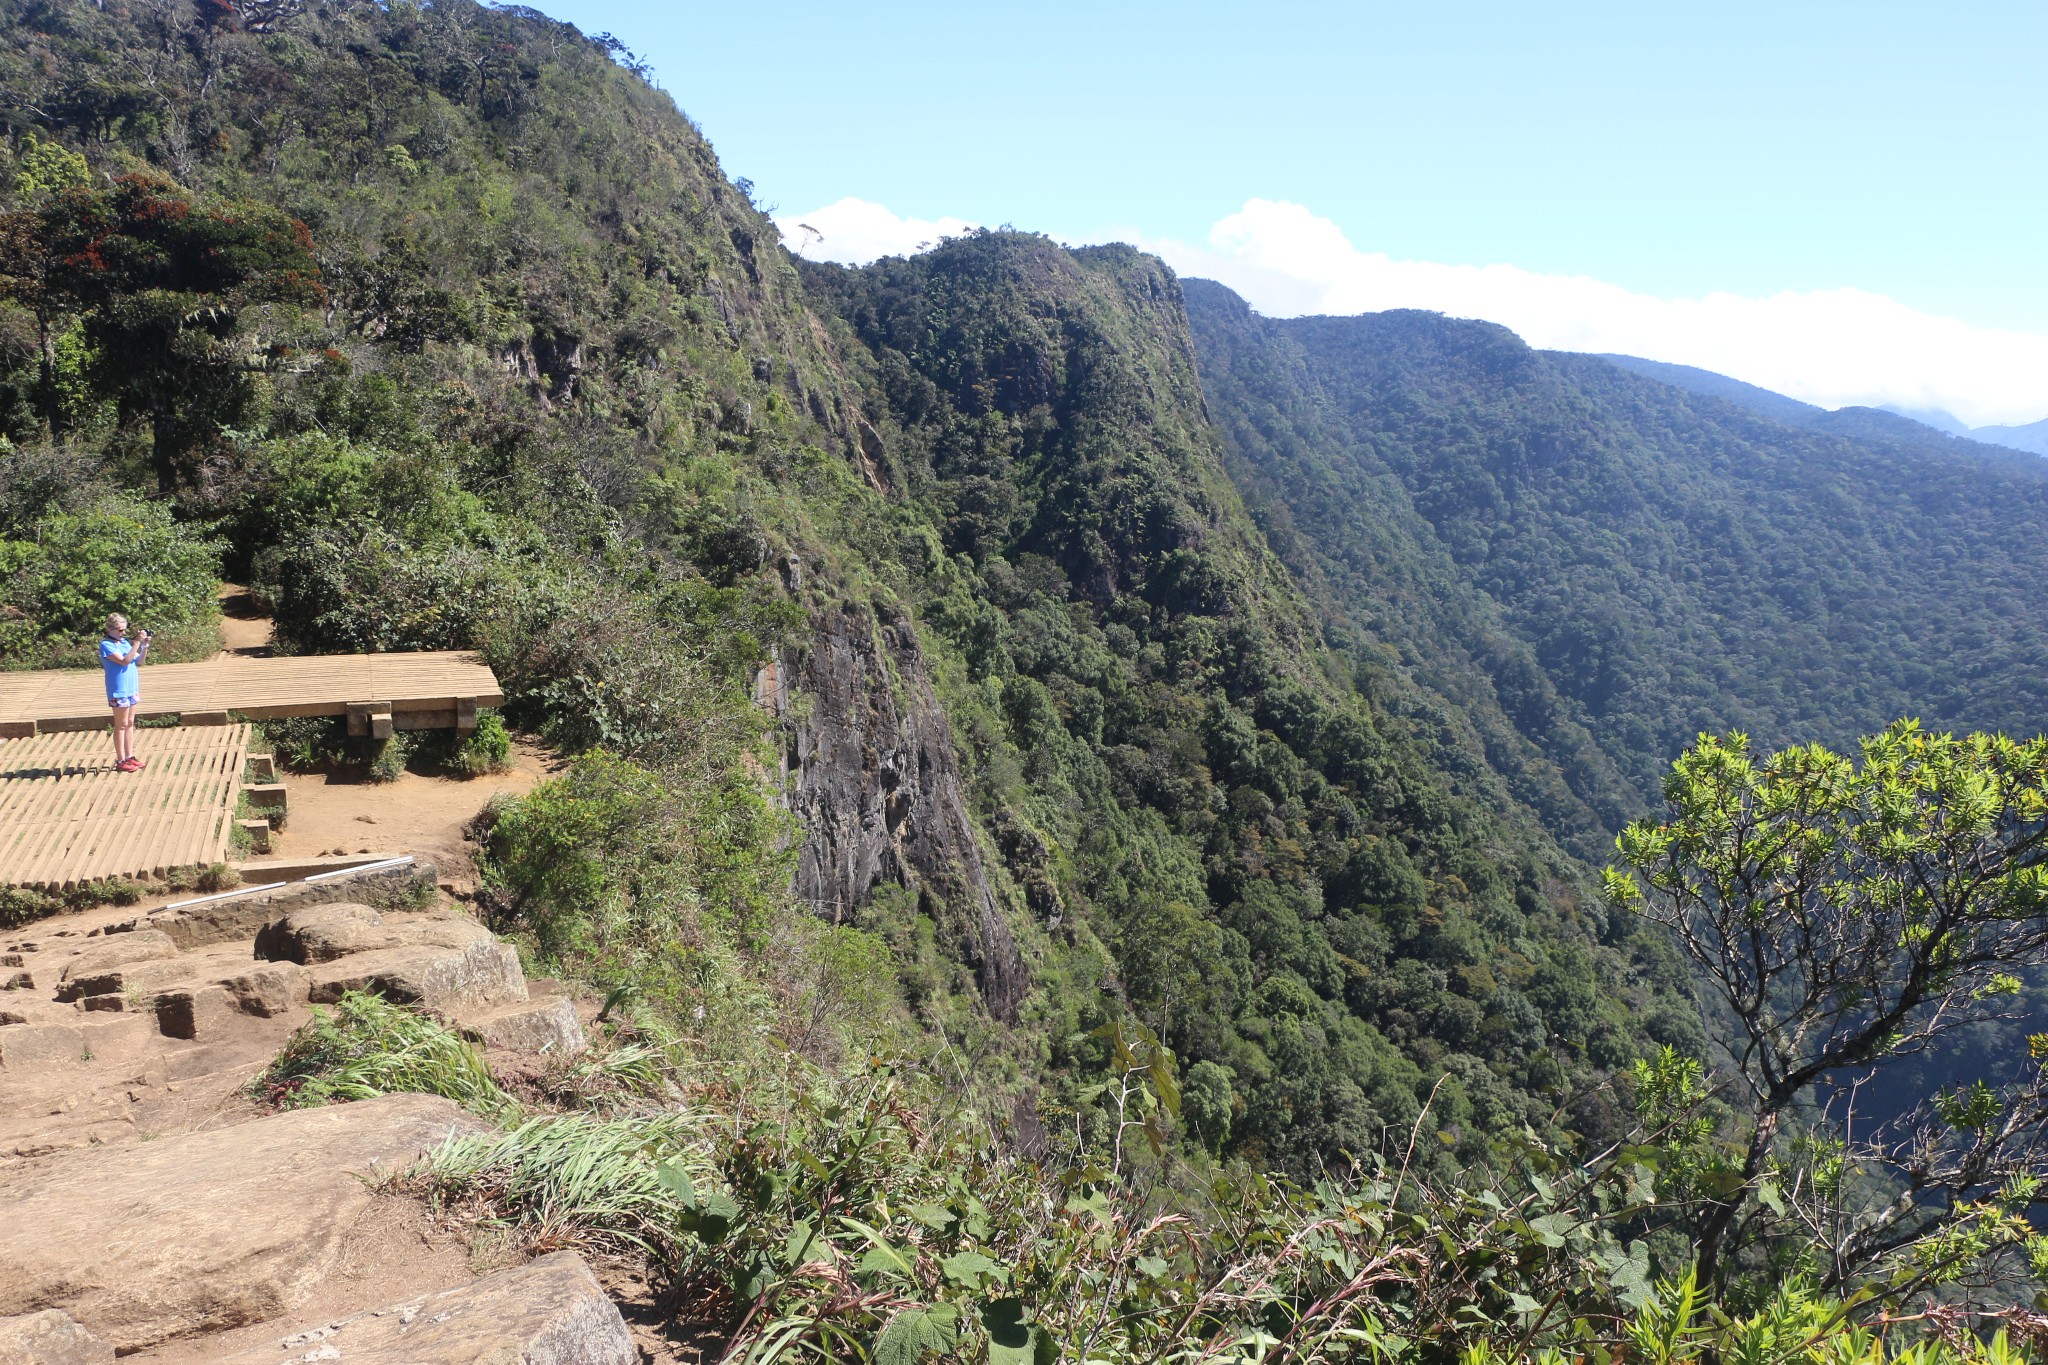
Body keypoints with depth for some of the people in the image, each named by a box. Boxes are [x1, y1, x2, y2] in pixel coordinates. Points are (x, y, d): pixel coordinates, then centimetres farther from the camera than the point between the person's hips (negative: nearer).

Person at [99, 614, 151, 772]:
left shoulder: (124, 642, 10)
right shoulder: (106, 645, -12)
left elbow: (138, 662, 10)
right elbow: (124, 660, -24)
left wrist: (145, 646, -4)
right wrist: (137, 643, -26)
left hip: (132, 689, 8)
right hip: (119, 691, -8)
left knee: (130, 724, 12)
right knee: (121, 726, -1)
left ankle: (129, 756, 19)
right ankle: (121, 760, 5)